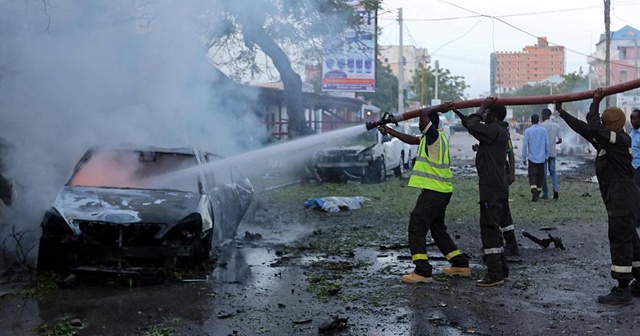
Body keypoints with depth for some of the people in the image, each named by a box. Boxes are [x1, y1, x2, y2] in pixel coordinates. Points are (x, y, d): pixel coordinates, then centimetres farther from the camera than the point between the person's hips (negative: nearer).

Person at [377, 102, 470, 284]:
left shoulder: (435, 136, -15)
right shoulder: (430, 138, 14)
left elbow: (423, 113, -26)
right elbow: (411, 139, 27)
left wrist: (439, 108, -9)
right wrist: (389, 131, 30)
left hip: (434, 192, -10)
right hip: (440, 192, 10)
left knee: (416, 226, -10)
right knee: (438, 229, 20)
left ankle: (423, 271, -13)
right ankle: (461, 264, 25)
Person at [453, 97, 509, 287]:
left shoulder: (495, 130, -14)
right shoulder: (493, 131, 17)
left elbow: (472, 126, -25)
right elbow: (471, 124, 29)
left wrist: (482, 108, -11)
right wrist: (456, 111, 30)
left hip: (493, 189, -10)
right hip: (493, 188, 10)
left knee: (489, 228, -9)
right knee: (491, 229, 15)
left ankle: (495, 275, -8)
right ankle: (501, 270, 22)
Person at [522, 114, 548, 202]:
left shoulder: (528, 131, -4)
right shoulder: (544, 130, 3)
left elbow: (525, 145, -5)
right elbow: (547, 144, 4)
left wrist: (524, 158, 2)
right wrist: (546, 156, 14)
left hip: (532, 158, -2)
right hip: (541, 158, 3)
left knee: (532, 176, -3)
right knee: (540, 176, 12)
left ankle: (534, 193, -22)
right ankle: (538, 194, 19)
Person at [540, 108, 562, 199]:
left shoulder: (542, 125, -10)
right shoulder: (557, 126, 6)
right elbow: (560, 140, 7)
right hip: (552, 152, 4)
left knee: (544, 173, 3)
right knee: (553, 171, 16)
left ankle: (545, 194, 5)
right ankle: (555, 188, -6)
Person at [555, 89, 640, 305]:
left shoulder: (620, 140, -16)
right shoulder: (607, 140, 12)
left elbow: (593, 127, -25)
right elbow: (584, 128, 19)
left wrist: (596, 102, -15)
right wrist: (562, 113, 23)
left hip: (623, 200, -10)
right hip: (620, 198, 10)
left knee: (620, 241, -8)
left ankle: (623, 290, -5)